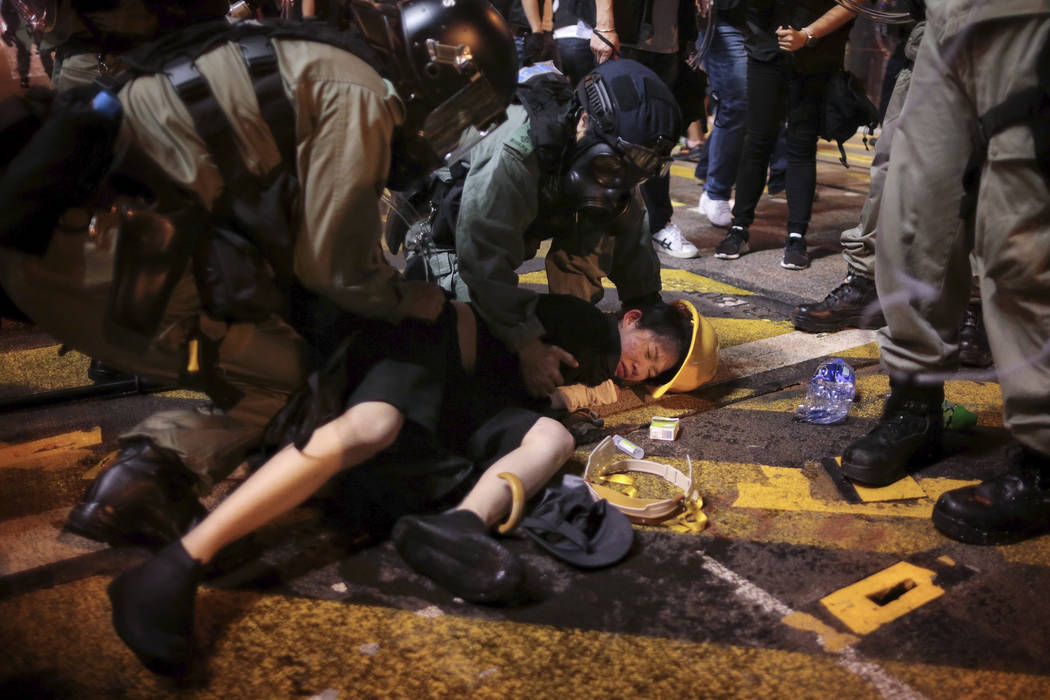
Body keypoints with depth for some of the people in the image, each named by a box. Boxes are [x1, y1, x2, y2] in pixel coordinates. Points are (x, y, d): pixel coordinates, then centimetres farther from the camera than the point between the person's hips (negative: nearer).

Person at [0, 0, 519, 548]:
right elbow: (334, 265, -9)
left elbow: (301, 237, 23)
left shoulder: (319, 65, 19)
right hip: (89, 252, -9)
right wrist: (410, 301, 10)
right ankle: (140, 490, -9)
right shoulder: (360, 98, -10)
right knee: (285, 375, 0)